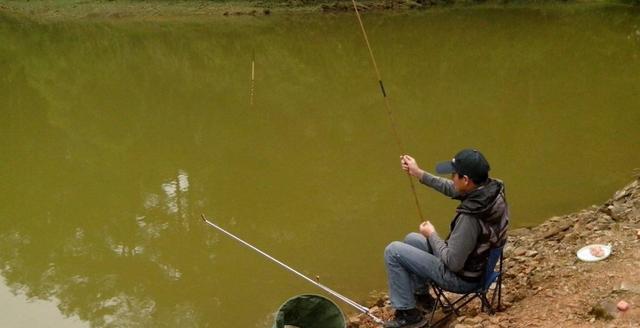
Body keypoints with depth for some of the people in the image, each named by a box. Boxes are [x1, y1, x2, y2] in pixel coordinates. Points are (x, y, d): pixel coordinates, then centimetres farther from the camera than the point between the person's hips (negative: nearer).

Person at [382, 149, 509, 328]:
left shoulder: (470, 217, -38)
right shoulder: (493, 188, -13)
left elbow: (453, 263, -27)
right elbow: (452, 189, 5)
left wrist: (432, 235, -12)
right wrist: (419, 173, 4)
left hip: (462, 276, -9)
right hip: (479, 263, 9)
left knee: (393, 251, -3)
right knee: (411, 239, 23)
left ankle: (408, 313, 8)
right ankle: (421, 295, 35)